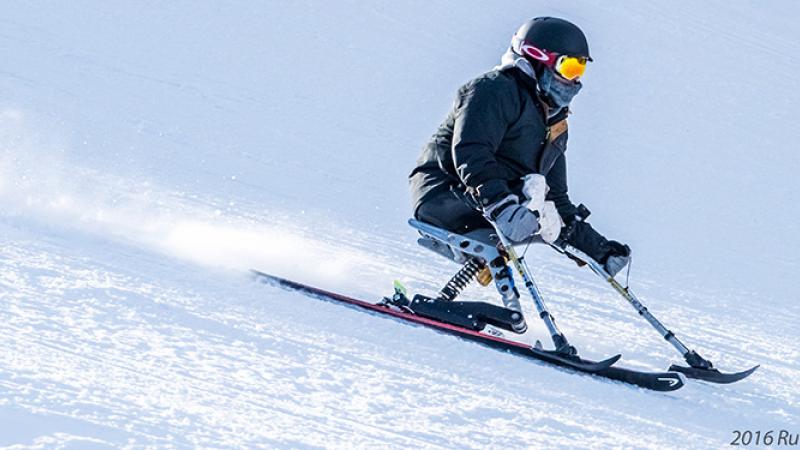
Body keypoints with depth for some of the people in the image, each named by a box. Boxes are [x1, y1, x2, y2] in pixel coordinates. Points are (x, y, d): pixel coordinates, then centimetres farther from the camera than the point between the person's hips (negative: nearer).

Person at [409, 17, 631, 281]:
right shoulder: (496, 90, -6)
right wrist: (501, 205, -40)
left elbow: (556, 199, 26)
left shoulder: (555, 124, 23)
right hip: (444, 193, -9)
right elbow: (469, 152, -24)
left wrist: (598, 249, 17)